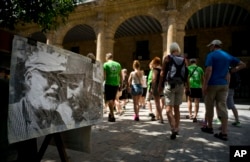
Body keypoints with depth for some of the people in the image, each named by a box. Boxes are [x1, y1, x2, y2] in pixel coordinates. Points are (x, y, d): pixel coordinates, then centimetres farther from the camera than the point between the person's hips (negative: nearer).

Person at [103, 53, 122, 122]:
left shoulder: (106, 64, -4)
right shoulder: (118, 64, 8)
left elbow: (104, 76, -12)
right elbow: (121, 76, 10)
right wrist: (120, 84, 16)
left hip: (108, 84, -4)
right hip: (116, 84, 5)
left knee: (109, 99, 1)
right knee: (113, 99, 17)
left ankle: (112, 116, -3)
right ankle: (110, 113, 29)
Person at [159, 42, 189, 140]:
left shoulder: (167, 58, -3)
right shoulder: (183, 59, 7)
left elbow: (163, 73, -7)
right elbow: (186, 74, 7)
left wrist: (160, 85, -2)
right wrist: (187, 85, 15)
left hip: (169, 85, -5)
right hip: (180, 85, 5)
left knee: (168, 109, -5)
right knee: (176, 108, 15)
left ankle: (174, 129, -19)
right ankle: (176, 129, 22)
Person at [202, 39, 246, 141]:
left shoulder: (211, 55, -7)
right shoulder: (228, 56, 12)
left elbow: (209, 70, -19)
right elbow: (242, 64, 19)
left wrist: (204, 85, -18)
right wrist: (232, 71, 13)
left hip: (212, 84, -5)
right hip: (224, 85, 5)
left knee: (209, 107, 10)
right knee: (222, 107, 3)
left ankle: (209, 127, 24)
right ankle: (224, 133, 1)